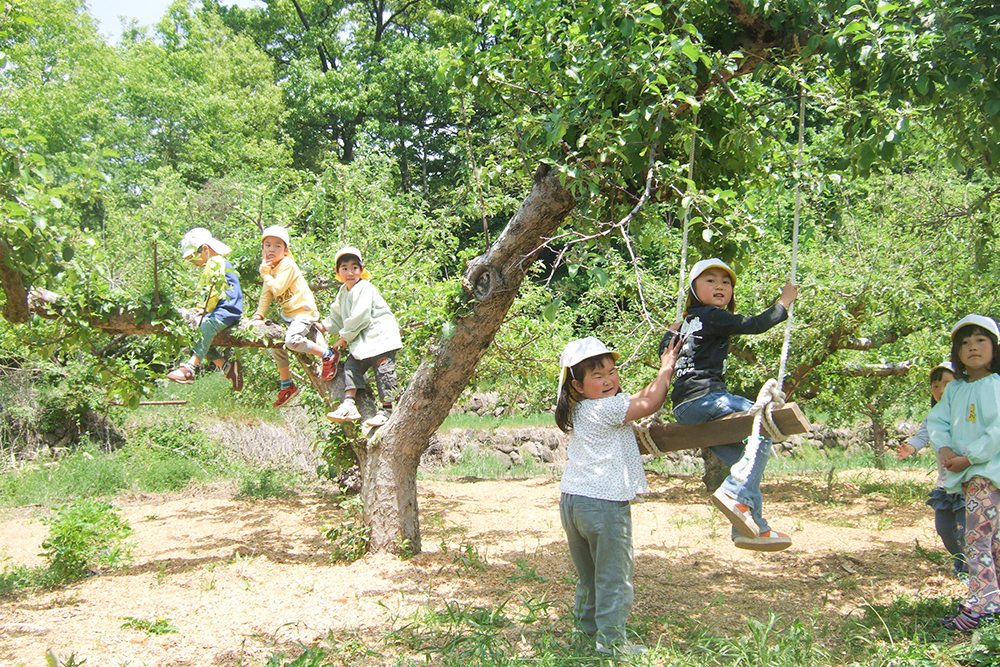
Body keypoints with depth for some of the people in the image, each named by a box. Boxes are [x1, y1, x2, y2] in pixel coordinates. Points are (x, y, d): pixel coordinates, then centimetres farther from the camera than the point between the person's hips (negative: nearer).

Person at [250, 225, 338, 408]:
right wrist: (259, 314, 2)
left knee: (292, 340, -31)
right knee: (276, 345, 10)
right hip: (288, 314, 10)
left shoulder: (287, 265, -16)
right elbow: (266, 294, 13)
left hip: (303, 311, -10)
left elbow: (277, 289, -26)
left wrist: (266, 274, -16)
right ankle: (286, 386, 22)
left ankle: (327, 355, -12)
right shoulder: (270, 267, 11)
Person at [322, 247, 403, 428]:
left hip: (381, 337, -9)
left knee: (383, 370, -7)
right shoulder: (343, 292, 15)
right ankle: (349, 405, -4)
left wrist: (345, 337, -11)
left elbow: (359, 317, -19)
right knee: (351, 366, 0)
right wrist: (324, 326, 13)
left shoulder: (364, 289, -15)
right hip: (362, 342, 9)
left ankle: (387, 409, -3)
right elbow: (338, 316, 28)